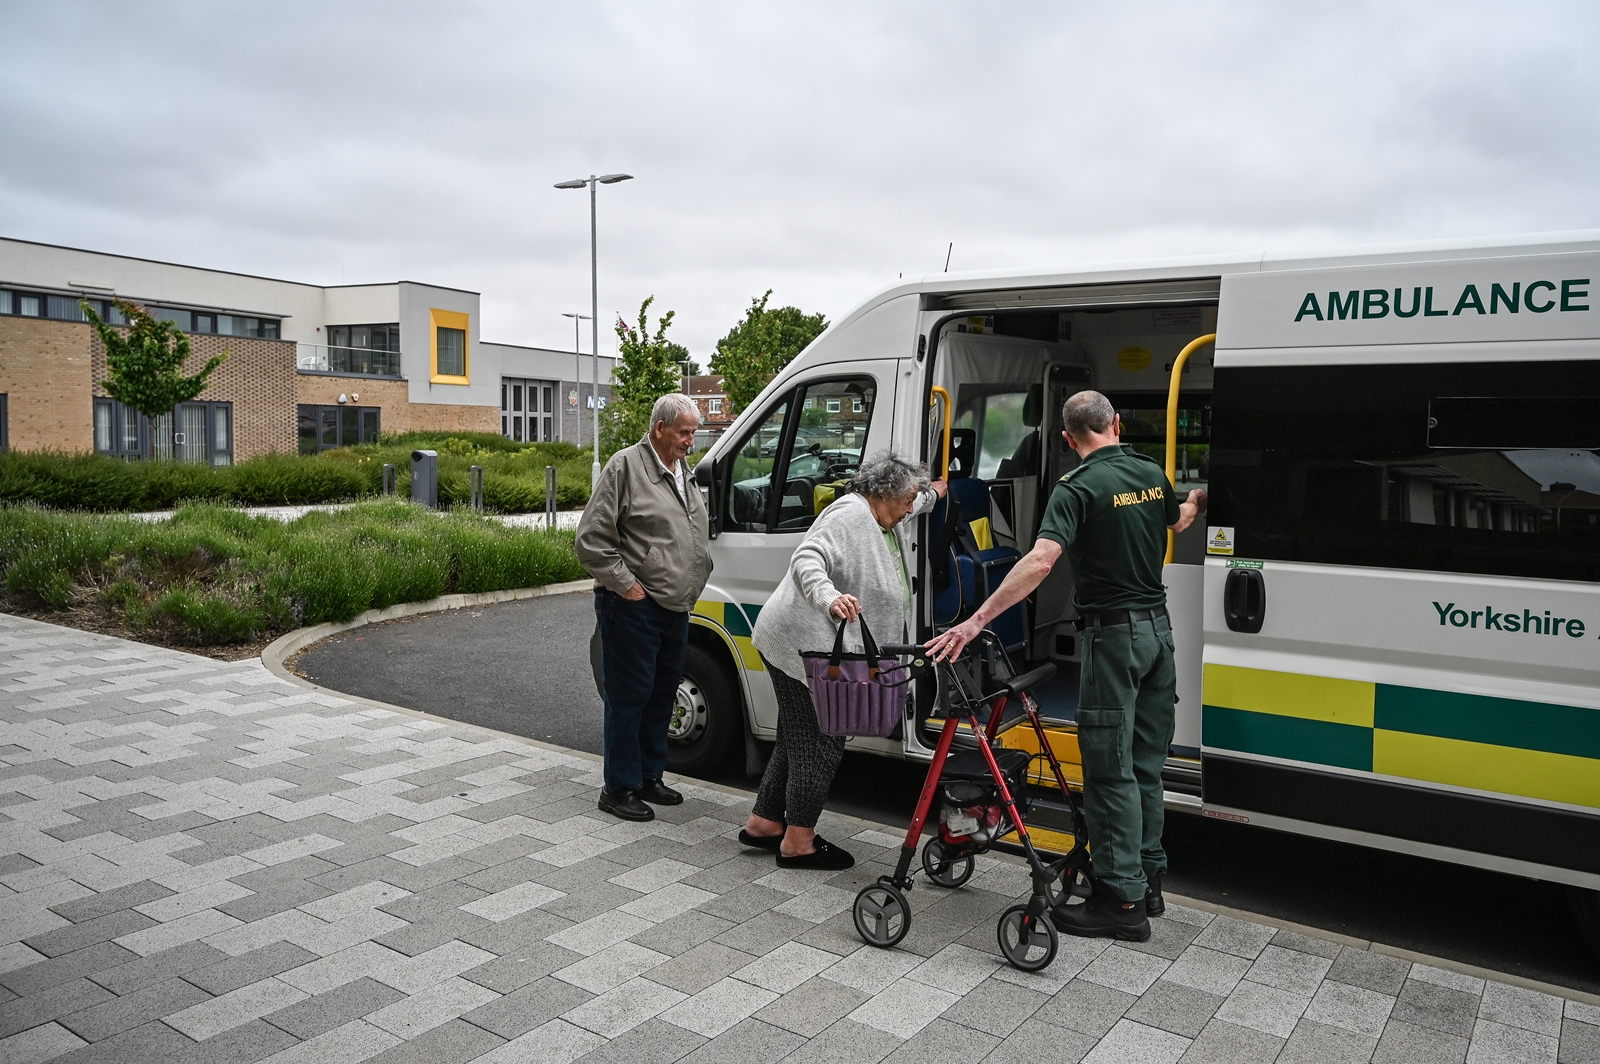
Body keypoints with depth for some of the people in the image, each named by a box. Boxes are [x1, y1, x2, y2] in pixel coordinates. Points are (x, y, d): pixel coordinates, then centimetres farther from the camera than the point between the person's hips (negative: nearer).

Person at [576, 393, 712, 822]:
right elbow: (592, 538, -15)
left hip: (676, 608, 9)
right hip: (634, 608, -9)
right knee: (630, 697, -2)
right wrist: (626, 584, -16)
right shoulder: (626, 466, -11)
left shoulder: (683, 474, 15)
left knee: (663, 693, 16)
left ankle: (650, 775, 29)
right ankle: (620, 788, 9)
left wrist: (695, 581, 18)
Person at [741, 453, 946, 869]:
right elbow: (807, 559, -32)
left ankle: (764, 822, 28)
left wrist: (932, 493, 59)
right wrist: (830, 598, -48)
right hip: (801, 644, -11)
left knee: (799, 738, 17)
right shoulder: (850, 515, -17)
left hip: (819, 648, 11)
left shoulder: (882, 519, 16)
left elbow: (906, 508, 42)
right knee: (820, 741, -5)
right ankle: (799, 841, 6)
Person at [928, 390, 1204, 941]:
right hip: (1157, 625, 8)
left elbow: (1040, 560, -28)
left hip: (1114, 632, -8)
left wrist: (976, 621, -30)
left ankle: (1123, 901, 3)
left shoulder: (1078, 486, -16)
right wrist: (1196, 500, 54)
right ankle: (1148, 879, 25)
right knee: (1146, 762, 15)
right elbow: (1178, 520, 29)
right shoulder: (1152, 473, 7)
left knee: (1111, 769, -1)